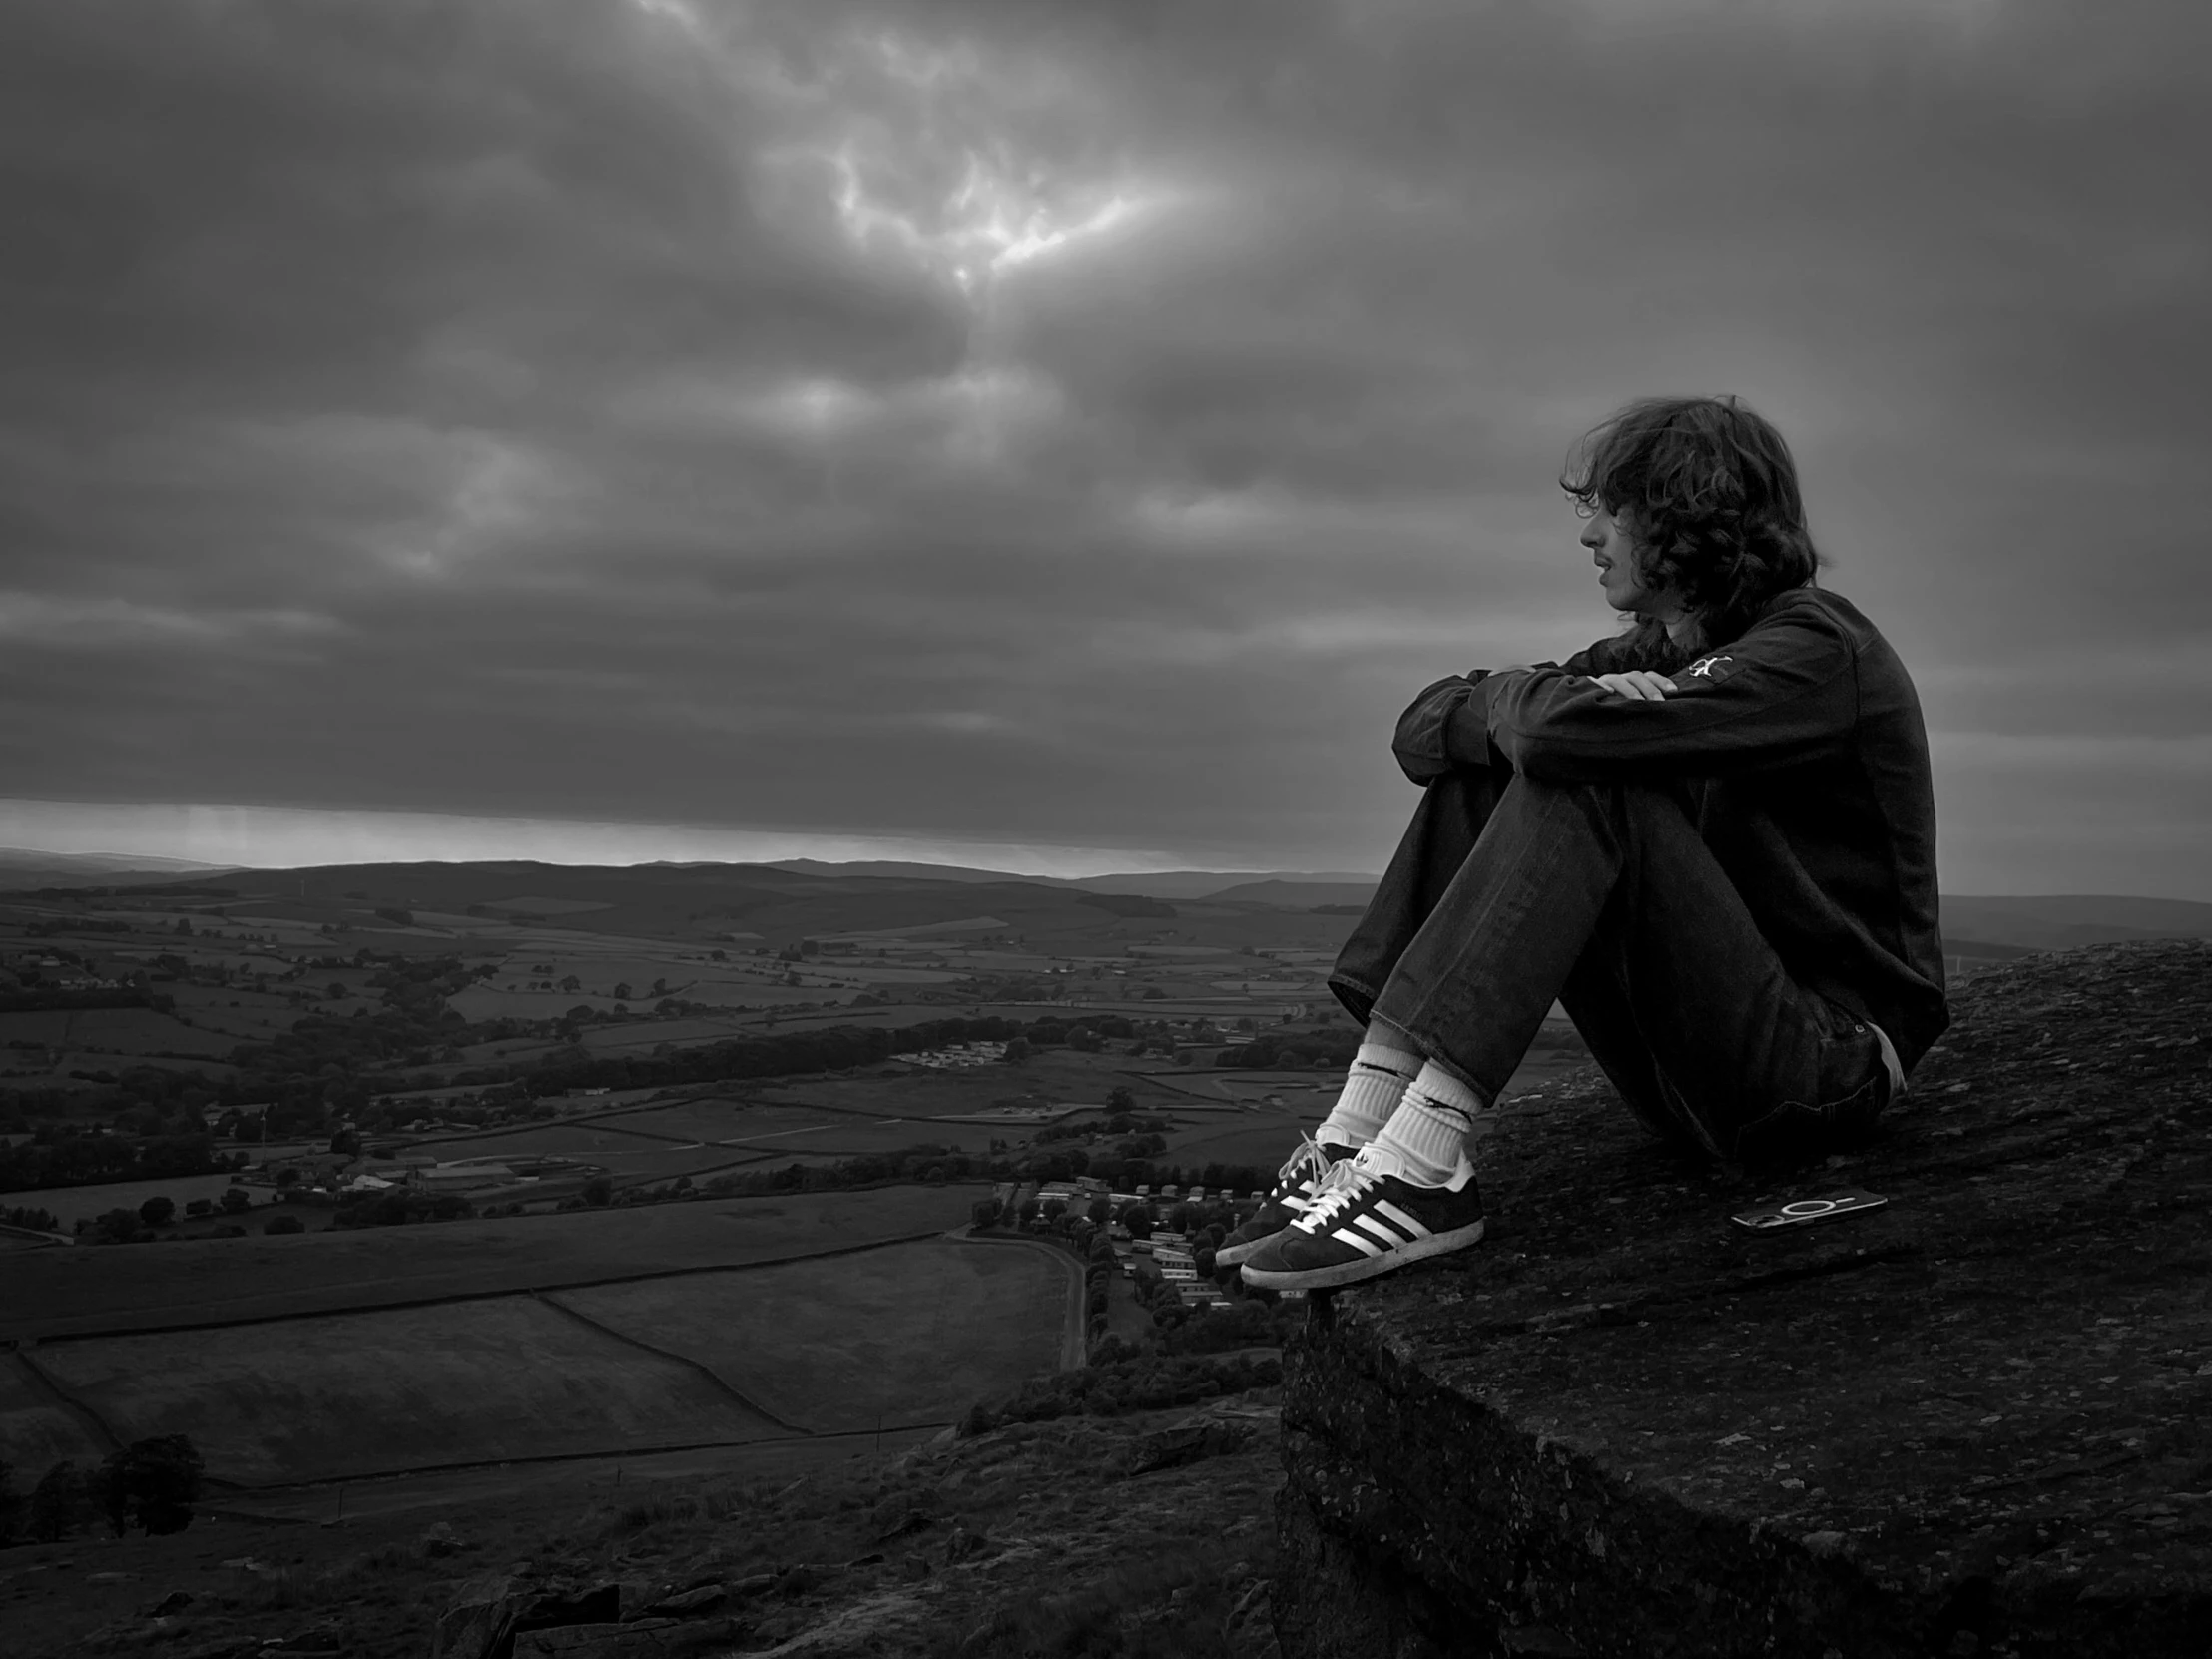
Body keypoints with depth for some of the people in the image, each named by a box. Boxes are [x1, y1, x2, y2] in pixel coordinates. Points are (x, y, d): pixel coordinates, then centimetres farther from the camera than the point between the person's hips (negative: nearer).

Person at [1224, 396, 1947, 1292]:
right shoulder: (1655, 651, 12)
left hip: (1825, 1072, -8)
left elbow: (1566, 732, -31)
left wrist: (1509, 698, -8)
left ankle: (1420, 1163, -35)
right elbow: (1426, 729, 4)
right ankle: (1361, 1133, -17)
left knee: (1589, 785, -26)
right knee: (1479, 774, -4)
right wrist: (1521, 703, -16)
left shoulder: (1817, 647, -13)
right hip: (1697, 1078, 8)